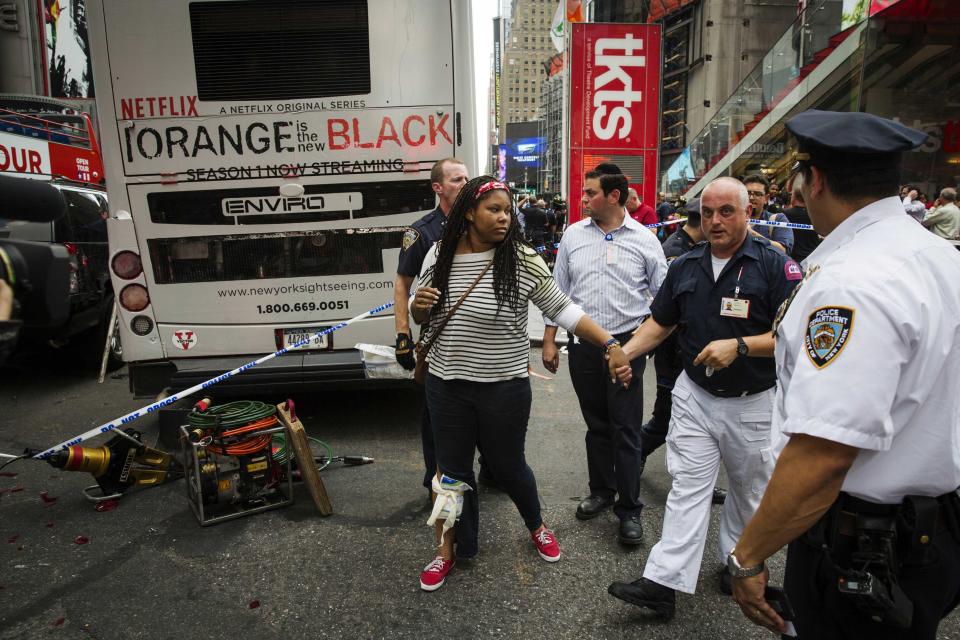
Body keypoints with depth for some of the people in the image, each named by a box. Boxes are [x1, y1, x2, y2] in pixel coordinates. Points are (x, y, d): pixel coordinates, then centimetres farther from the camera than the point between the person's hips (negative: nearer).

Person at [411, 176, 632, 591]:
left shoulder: (522, 260, -12)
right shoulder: (439, 256, -1)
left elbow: (562, 309, -8)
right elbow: (422, 319, 11)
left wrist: (610, 345, -16)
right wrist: (419, 305, -13)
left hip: (504, 388, -2)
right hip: (446, 386, 3)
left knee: (507, 465, 13)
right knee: (452, 468, 14)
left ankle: (537, 527, 45)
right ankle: (446, 551, 35)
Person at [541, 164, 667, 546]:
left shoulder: (644, 239, -1)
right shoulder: (573, 235, 5)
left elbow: (664, 295, 4)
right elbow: (558, 290, 9)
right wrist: (549, 341, 7)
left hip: (627, 344, -2)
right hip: (582, 345, 3)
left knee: (626, 429, 1)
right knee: (596, 424, 15)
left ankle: (629, 509, 14)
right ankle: (601, 491, 32)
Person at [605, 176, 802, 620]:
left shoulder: (775, 265, -12)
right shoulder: (685, 267, 3)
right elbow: (660, 322, 9)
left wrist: (739, 346, -27)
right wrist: (626, 352, -7)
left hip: (753, 403, -2)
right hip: (694, 396, 3)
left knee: (749, 490, 17)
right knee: (687, 487, 2)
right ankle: (663, 582, 3)